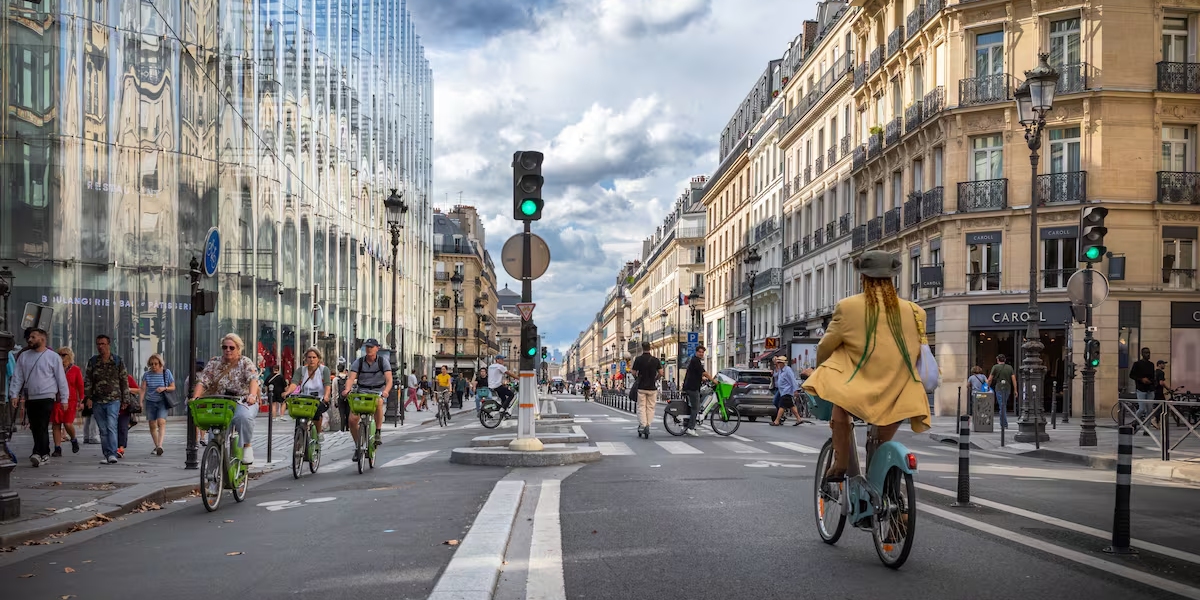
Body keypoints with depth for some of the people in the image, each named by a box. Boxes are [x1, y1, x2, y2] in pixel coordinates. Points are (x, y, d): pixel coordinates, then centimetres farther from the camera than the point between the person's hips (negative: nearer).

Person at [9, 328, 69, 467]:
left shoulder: (53, 357, -1)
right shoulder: (24, 356, 10)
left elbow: (61, 379, -1)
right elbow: (17, 377, 11)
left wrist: (64, 398, -3)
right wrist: (14, 394, 0)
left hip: (47, 397, -5)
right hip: (30, 398, 5)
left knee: (42, 427, -13)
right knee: (35, 428, 8)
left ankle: (38, 454, -20)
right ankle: (45, 454, 16)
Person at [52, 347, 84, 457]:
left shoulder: (75, 369, 5)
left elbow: (80, 386, 5)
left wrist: (81, 401, 0)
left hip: (70, 400, -3)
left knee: (68, 423, -11)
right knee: (56, 424, 0)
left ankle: (73, 440, 19)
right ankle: (57, 449, 5)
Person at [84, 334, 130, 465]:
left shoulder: (117, 361, 4)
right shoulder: (92, 362, 9)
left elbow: (124, 381, 6)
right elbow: (87, 381, 8)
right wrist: (88, 397, -2)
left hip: (113, 400, -3)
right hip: (97, 401, 3)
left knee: (111, 427, -15)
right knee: (103, 430, 6)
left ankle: (112, 454, -19)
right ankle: (106, 455, 10)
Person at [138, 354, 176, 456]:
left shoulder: (166, 373, 0)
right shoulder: (147, 374, 3)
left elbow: (173, 387, 5)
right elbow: (142, 389, 1)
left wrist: (164, 388, -15)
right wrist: (140, 402, -10)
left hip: (162, 402, -2)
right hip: (150, 402, 3)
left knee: (161, 422, -20)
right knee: (152, 425, 5)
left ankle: (160, 445, -29)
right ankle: (156, 446, 18)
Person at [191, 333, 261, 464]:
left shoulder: (246, 363, 0)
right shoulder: (214, 363, 10)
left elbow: (253, 379, -17)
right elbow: (202, 382, 0)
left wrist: (252, 395, -38)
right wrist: (195, 398, -20)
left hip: (244, 402, -3)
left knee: (243, 416, -36)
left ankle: (247, 446, -17)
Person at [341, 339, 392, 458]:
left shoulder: (383, 361, -6)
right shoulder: (358, 362, -3)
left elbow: (389, 379, -18)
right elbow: (351, 378, -15)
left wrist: (385, 391, -39)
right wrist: (347, 389, -37)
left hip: (378, 392, -2)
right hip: (362, 392, 2)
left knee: (378, 402, -39)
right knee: (352, 419, -15)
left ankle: (377, 433, -26)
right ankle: (358, 445, 9)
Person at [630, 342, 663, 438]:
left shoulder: (638, 359, -6)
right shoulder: (656, 360, -1)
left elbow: (634, 373, -3)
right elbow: (661, 373, -1)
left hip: (641, 387, -1)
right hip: (652, 387, 1)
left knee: (641, 407, 3)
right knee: (650, 407, 8)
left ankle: (643, 425, -11)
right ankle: (648, 426, 4)